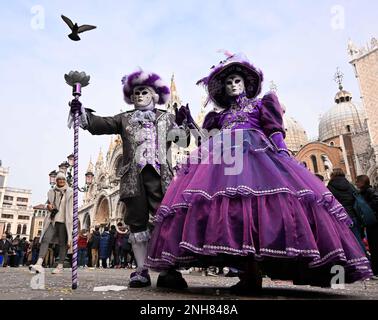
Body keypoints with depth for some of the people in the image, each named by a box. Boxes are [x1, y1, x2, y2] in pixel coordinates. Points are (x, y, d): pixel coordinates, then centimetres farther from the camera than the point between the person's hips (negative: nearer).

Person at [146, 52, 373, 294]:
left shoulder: (260, 103, 24)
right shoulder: (221, 115, 32)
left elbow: (274, 130, 9)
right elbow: (209, 135, 29)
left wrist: (282, 152, -6)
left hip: (254, 152, -3)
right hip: (223, 155, 3)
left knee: (253, 193, -30)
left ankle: (253, 273, -31)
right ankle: (247, 271, -19)